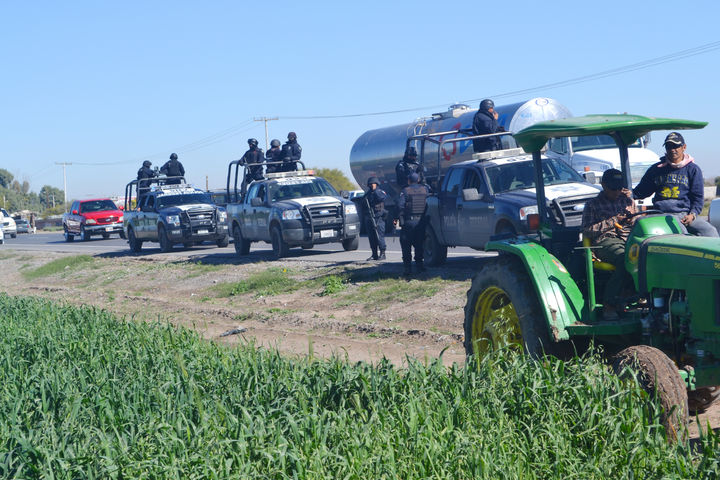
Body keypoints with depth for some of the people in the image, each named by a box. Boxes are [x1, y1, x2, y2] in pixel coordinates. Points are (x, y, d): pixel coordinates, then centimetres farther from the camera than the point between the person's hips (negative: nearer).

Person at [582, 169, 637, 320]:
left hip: (629, 239, 4)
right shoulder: (593, 205, 12)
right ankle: (609, 303, -32)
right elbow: (587, 231, 1)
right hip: (605, 242, -4)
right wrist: (613, 221, -5)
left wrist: (633, 220, 4)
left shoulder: (628, 201, 24)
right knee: (625, 259, -38)